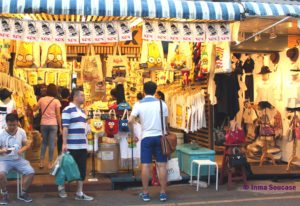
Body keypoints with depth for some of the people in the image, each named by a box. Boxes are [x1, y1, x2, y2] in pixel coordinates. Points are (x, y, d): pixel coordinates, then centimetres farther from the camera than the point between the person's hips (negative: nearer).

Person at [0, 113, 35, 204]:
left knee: (31, 172, -20)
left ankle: (23, 193, 4)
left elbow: (27, 145, 6)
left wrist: (22, 150, -16)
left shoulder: (22, 131, -1)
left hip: (18, 159, 3)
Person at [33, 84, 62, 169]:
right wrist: (60, 127, -2)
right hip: (53, 124, -3)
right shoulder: (56, 101, -7)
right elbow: (58, 115, -8)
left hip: (43, 124, 3)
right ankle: (50, 163, 6)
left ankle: (41, 162, 15)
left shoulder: (42, 99, 2)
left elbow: (34, 109, 13)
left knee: (44, 142, 16)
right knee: (51, 144, 3)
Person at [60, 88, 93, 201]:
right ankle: (61, 187, 28)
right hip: (72, 146, -7)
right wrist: (64, 143, -19)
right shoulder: (68, 110, -9)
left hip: (83, 146, 7)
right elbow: (65, 128, -14)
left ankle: (79, 193, 14)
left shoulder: (82, 111, 15)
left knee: (82, 170, 7)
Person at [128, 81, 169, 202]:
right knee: (162, 165, 3)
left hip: (146, 137, -1)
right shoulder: (162, 104, 1)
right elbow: (166, 122, 5)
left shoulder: (139, 105, -3)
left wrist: (132, 134, 3)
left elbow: (130, 121, -11)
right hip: (159, 137, 1)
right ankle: (163, 193, 6)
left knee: (145, 166, 3)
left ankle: (145, 193, 8)